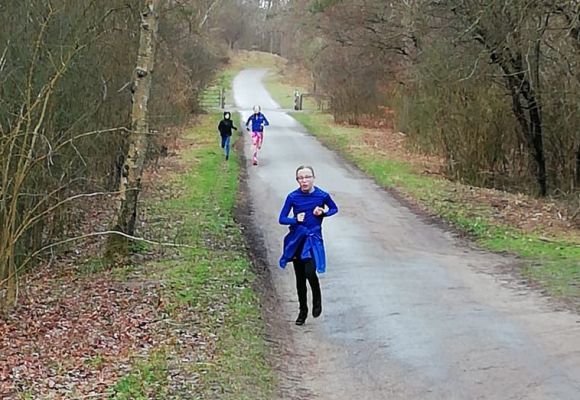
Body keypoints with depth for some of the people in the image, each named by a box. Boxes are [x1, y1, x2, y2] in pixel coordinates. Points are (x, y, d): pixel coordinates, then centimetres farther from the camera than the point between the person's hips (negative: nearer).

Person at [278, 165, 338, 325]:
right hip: (297, 238, 2)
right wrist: (295, 219, -22)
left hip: (313, 238, -2)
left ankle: (317, 300, 12)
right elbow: (282, 219, -3)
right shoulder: (293, 197, -7)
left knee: (310, 272, -19)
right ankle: (303, 310, 26)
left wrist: (323, 212, -10)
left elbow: (334, 208, 10)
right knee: (300, 277, 9)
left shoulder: (322, 195, -8)